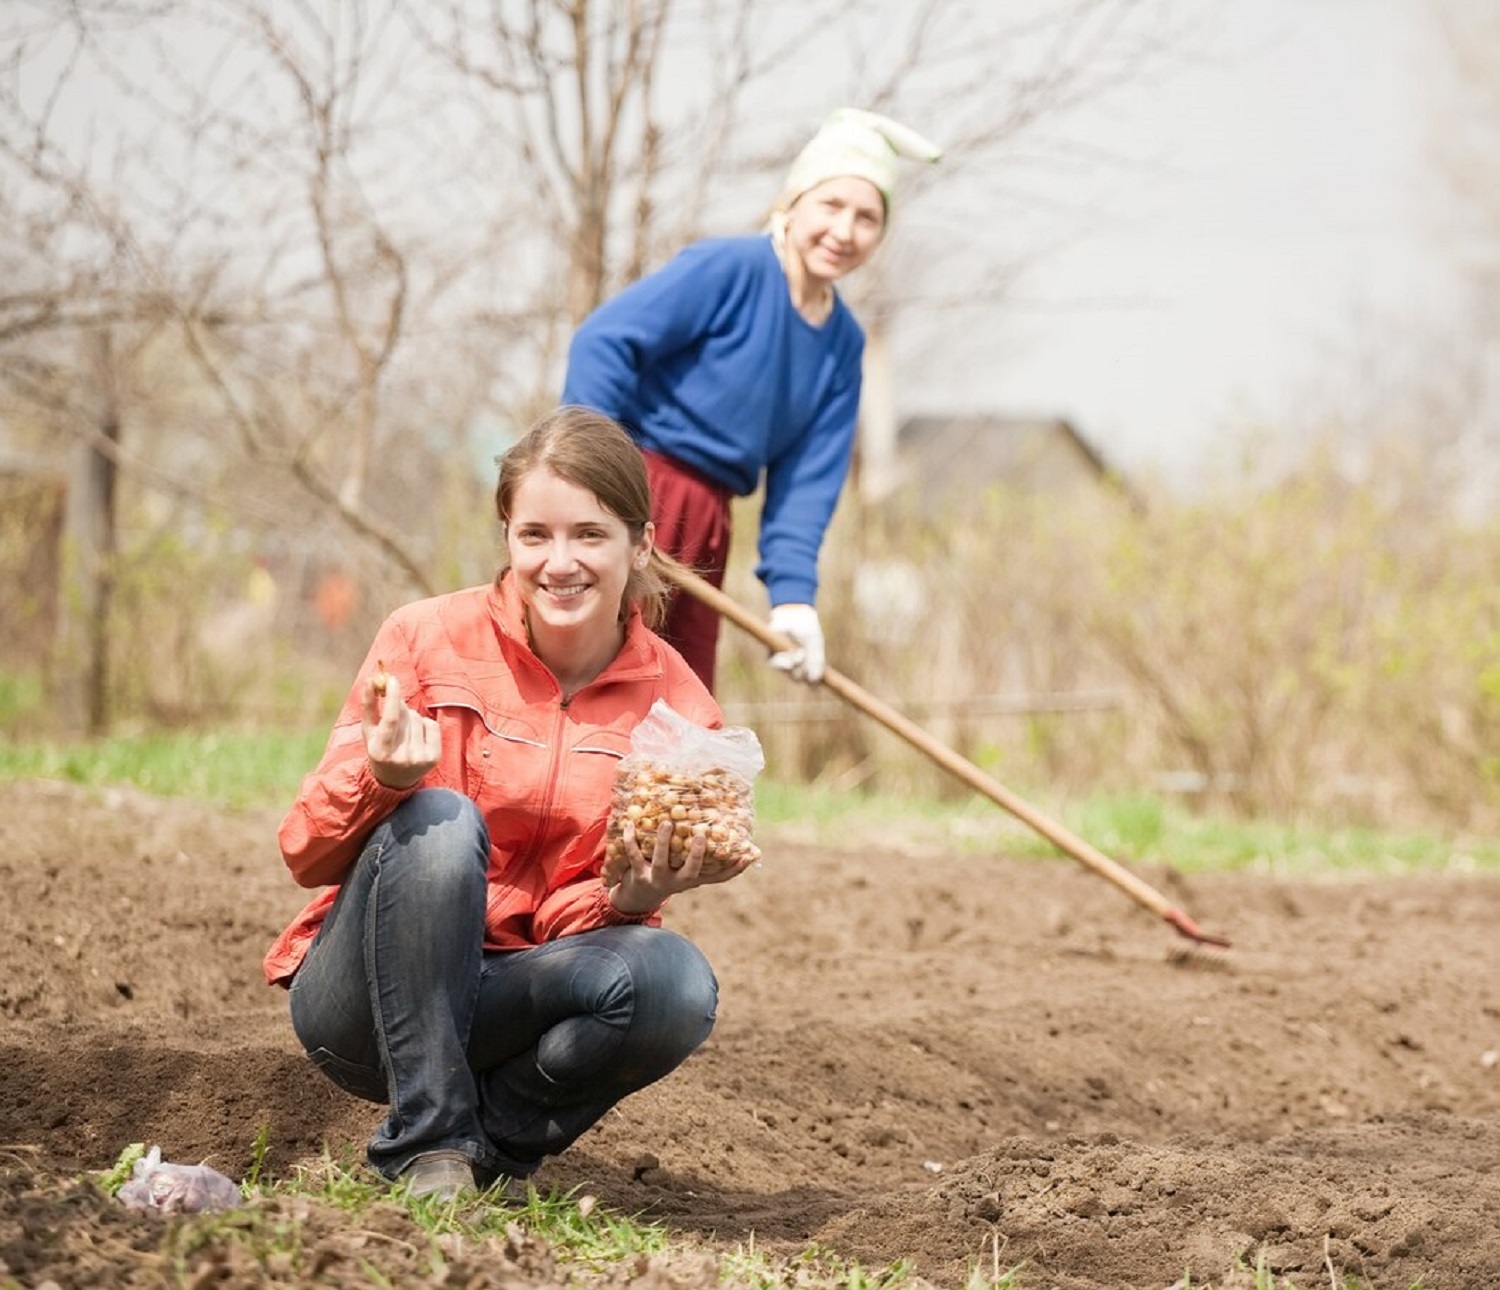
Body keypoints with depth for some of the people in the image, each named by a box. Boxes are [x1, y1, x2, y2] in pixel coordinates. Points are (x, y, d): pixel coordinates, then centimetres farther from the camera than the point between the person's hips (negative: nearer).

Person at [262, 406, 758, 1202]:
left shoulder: (676, 709, -2)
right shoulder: (426, 641, -9)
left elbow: (573, 923, 1)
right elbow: (305, 854, -10)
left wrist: (629, 900, -23)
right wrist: (380, 778, -32)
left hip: (506, 1000, 2)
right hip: (361, 1005, -2)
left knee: (675, 982, -28)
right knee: (439, 824, -32)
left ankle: (495, 1137, -2)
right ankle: (427, 1144, -21)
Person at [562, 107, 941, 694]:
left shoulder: (843, 343, 11)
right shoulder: (730, 268, -11)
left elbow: (808, 479, 8)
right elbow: (602, 341, -17)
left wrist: (792, 591, -4)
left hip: (706, 524, 8)